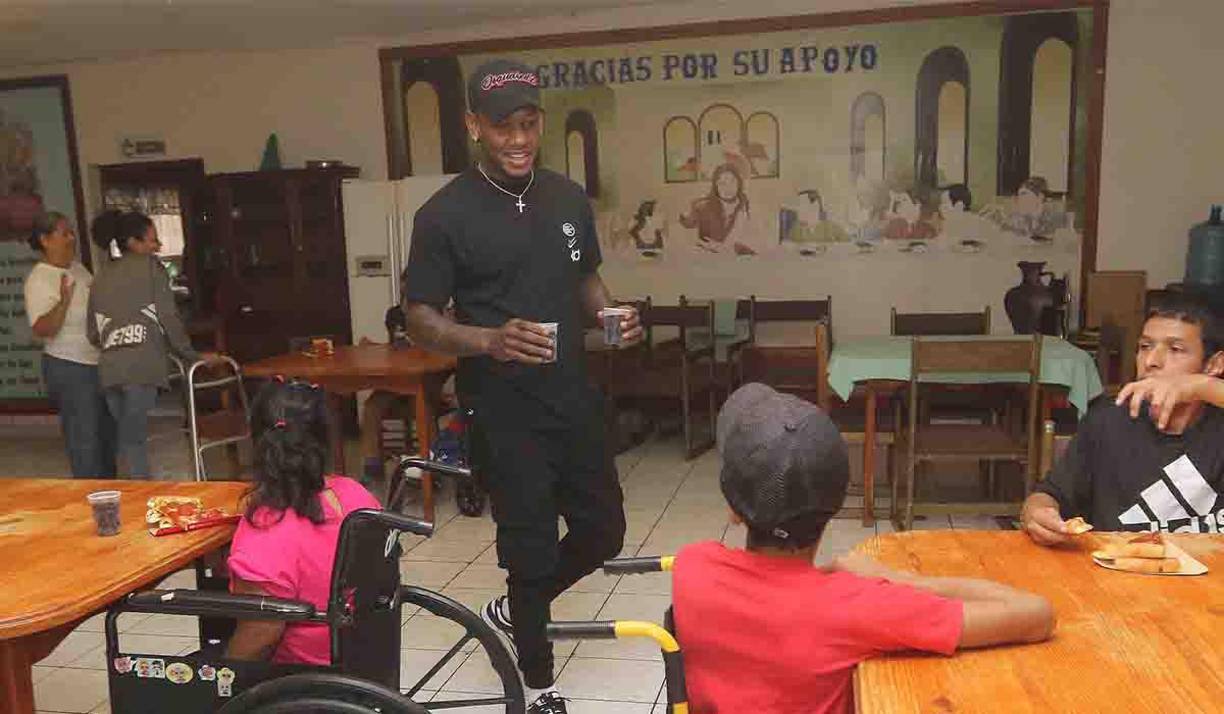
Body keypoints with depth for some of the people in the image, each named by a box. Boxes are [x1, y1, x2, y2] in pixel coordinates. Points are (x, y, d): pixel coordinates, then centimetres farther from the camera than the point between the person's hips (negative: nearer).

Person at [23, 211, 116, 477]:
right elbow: (42, 330, -26)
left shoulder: (77, 267, 7)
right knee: (84, 441, -2)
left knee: (107, 434, 18)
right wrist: (63, 301, -38)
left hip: (100, 364, 8)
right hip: (69, 368, -8)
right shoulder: (39, 279, -16)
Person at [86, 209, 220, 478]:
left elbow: (93, 333, 16)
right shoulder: (150, 265, 5)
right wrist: (192, 356, 5)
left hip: (108, 369, 5)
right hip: (142, 366, -5)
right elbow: (168, 318, -2)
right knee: (135, 439, -6)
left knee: (129, 438, 12)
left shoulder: (101, 278, 20)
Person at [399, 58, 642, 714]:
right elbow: (420, 320, -9)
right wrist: (489, 341, -28)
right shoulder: (445, 214, -10)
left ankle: (513, 611, 42)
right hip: (504, 412, -6)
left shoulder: (569, 199, 6)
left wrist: (609, 316, -4)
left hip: (574, 399, 6)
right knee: (531, 546, 4)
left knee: (603, 530, 15)